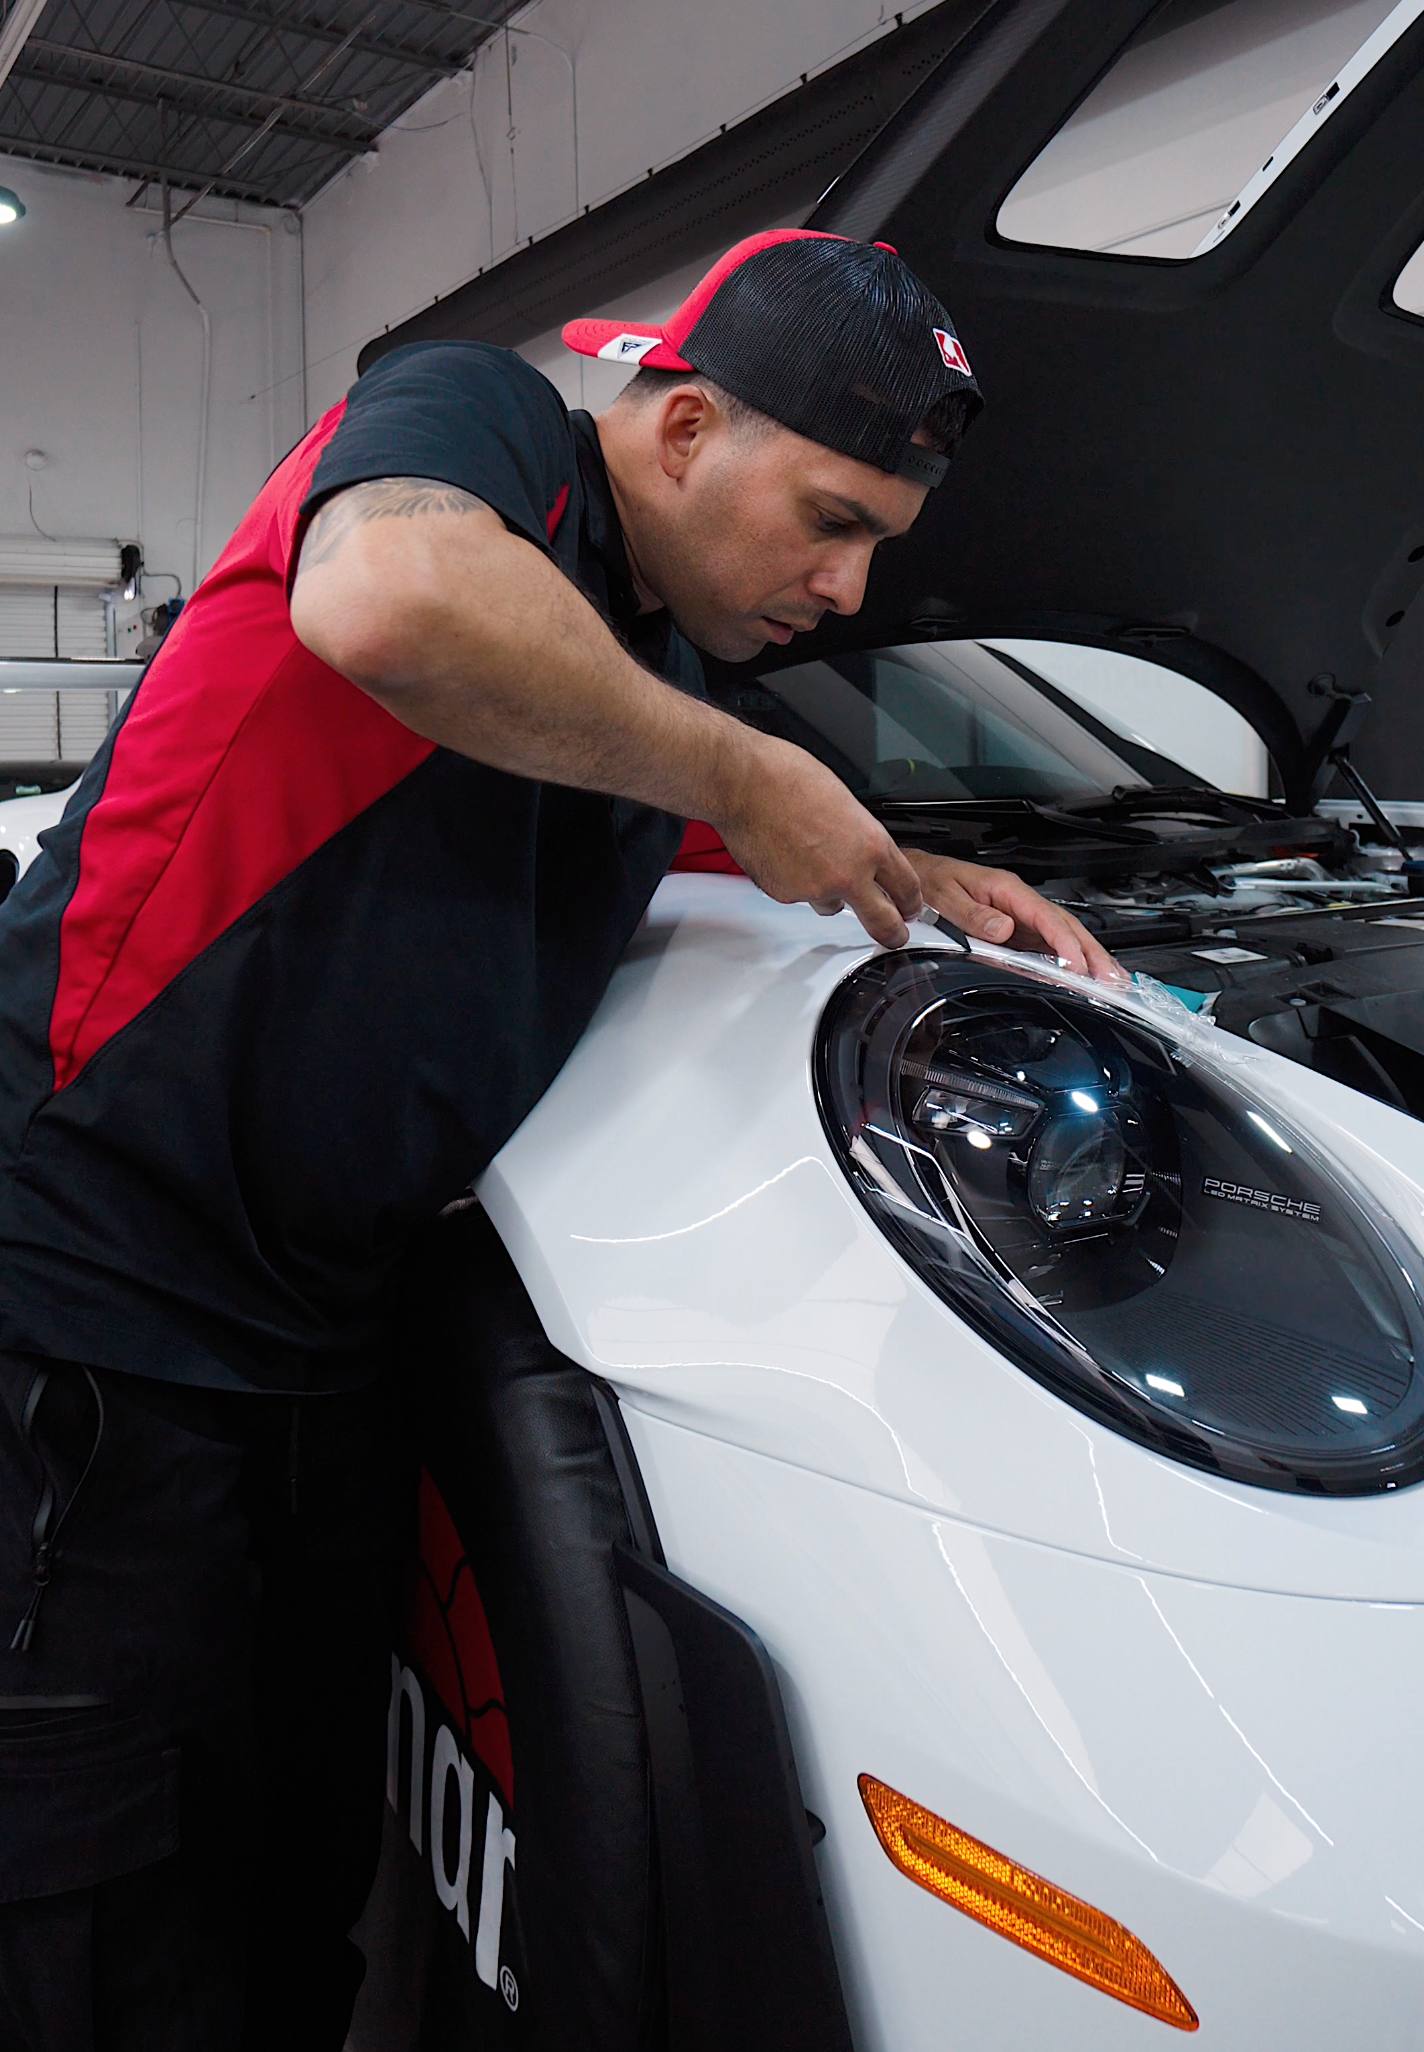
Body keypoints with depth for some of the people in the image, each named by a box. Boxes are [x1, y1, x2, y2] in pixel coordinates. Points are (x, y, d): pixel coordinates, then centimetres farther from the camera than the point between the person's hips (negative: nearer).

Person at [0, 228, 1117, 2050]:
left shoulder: (649, 659, 15)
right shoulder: (473, 419, -9)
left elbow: (654, 828, 35)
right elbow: (387, 603, -33)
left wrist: (916, 879, 20)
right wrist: (741, 773, -20)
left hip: (310, 1337, 8)